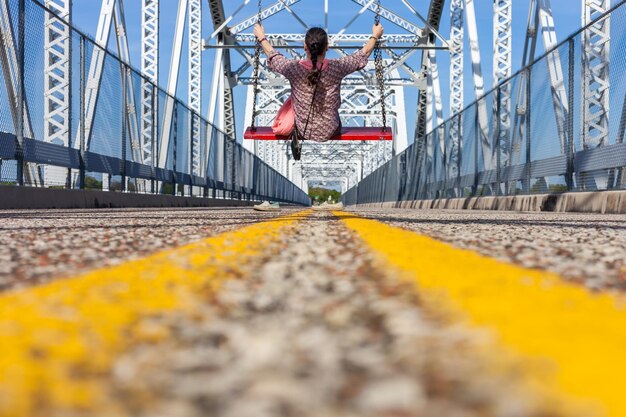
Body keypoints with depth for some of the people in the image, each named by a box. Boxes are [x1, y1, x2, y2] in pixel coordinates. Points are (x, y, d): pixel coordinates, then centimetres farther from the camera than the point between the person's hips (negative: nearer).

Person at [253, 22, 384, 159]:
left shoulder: (294, 68, -21)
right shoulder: (337, 67, -21)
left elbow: (272, 55, 0)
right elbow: (364, 53, -3)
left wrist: (261, 37, 18)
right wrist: (375, 36, 15)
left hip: (303, 130, 0)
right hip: (330, 132, 0)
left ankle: (296, 140, 18)